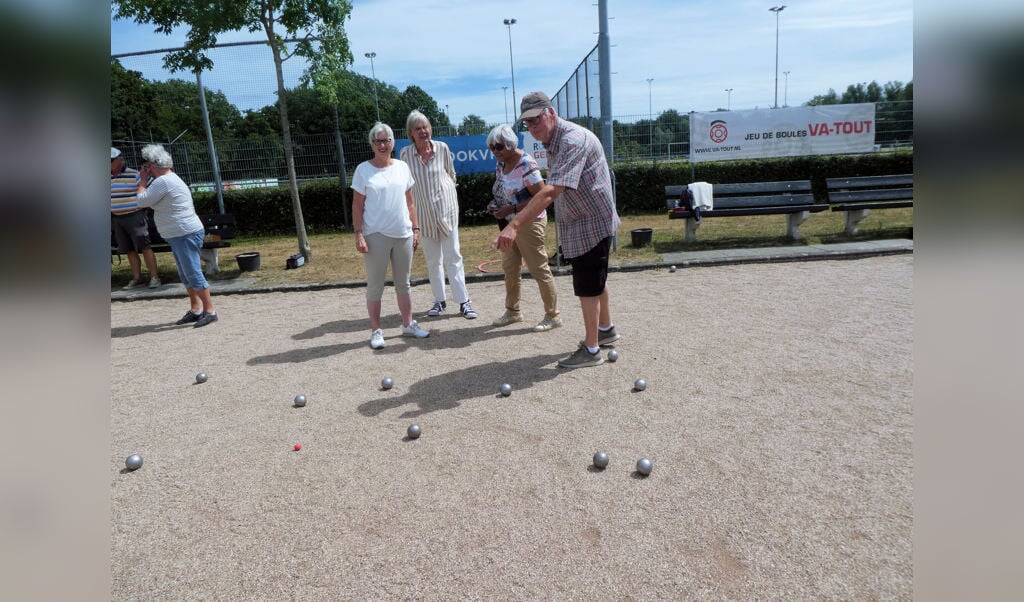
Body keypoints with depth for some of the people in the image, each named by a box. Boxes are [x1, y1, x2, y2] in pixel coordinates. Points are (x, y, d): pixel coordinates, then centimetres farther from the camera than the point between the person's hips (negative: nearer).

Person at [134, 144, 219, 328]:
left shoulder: (163, 181, -15)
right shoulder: (170, 178, 18)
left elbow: (142, 200, -12)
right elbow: (150, 201, 27)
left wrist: (143, 180, 0)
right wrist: (146, 180, 17)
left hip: (186, 235, -11)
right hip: (179, 236, 11)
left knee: (193, 274, -10)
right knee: (186, 276, 14)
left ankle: (210, 311, -6)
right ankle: (195, 310, 20)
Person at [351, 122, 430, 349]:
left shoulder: (402, 167, 8)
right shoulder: (363, 170, -2)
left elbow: (410, 202, 11)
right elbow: (357, 206, -4)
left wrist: (415, 229, 7)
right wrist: (359, 234, -12)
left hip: (403, 234, 4)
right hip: (376, 236, -4)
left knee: (403, 283, 14)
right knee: (375, 286, 4)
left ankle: (408, 324, 26)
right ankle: (376, 331, 13)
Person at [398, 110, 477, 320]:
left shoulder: (442, 149, -5)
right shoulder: (405, 154, -5)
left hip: (446, 207, -1)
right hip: (423, 212, 1)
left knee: (453, 256, -1)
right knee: (432, 260, 10)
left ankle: (464, 301, 2)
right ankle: (439, 300, 21)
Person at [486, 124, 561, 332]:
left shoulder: (526, 164, -18)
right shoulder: (501, 164, 8)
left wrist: (511, 209, -24)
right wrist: (496, 204, 1)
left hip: (529, 223, -9)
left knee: (539, 269, -2)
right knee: (509, 268, 15)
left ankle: (553, 315, 10)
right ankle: (512, 311, 30)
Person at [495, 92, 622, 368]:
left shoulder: (573, 140, -26)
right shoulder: (553, 141, 6)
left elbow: (551, 191, -39)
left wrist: (514, 226, -46)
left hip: (591, 221, -10)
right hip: (578, 222, 10)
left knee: (588, 286, -4)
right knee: (595, 279, 22)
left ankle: (591, 350, 8)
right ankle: (606, 329, 40)